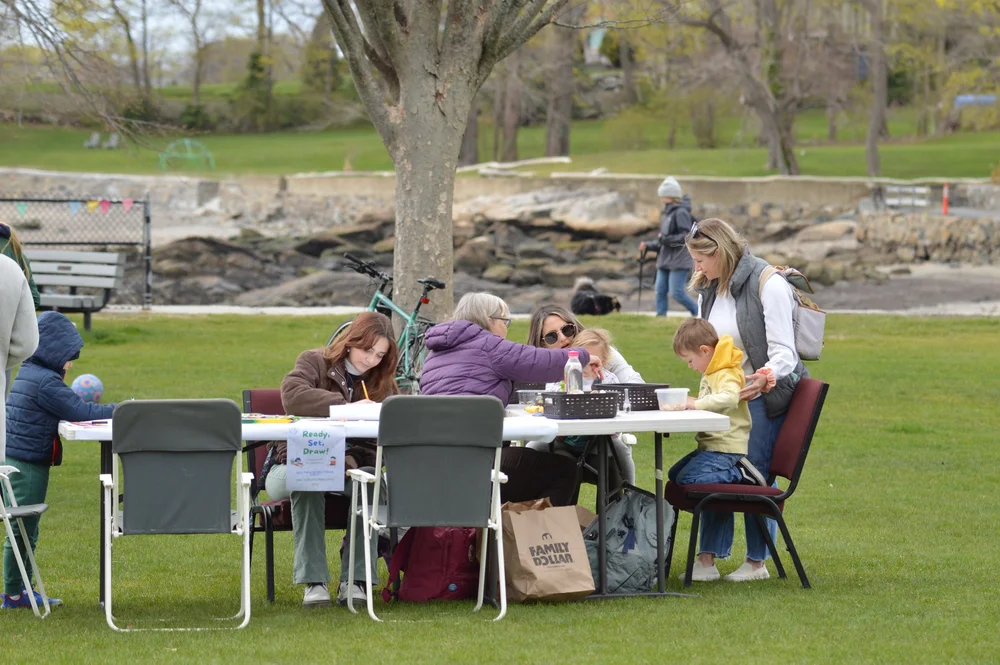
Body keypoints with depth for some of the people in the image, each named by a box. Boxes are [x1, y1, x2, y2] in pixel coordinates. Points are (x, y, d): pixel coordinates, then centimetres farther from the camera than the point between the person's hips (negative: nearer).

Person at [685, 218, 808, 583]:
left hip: (764, 393, -7)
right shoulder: (709, 289, 8)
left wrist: (765, 378, -37)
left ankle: (757, 562, 6)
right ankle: (707, 558, 3)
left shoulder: (768, 284, -15)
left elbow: (783, 350, -19)